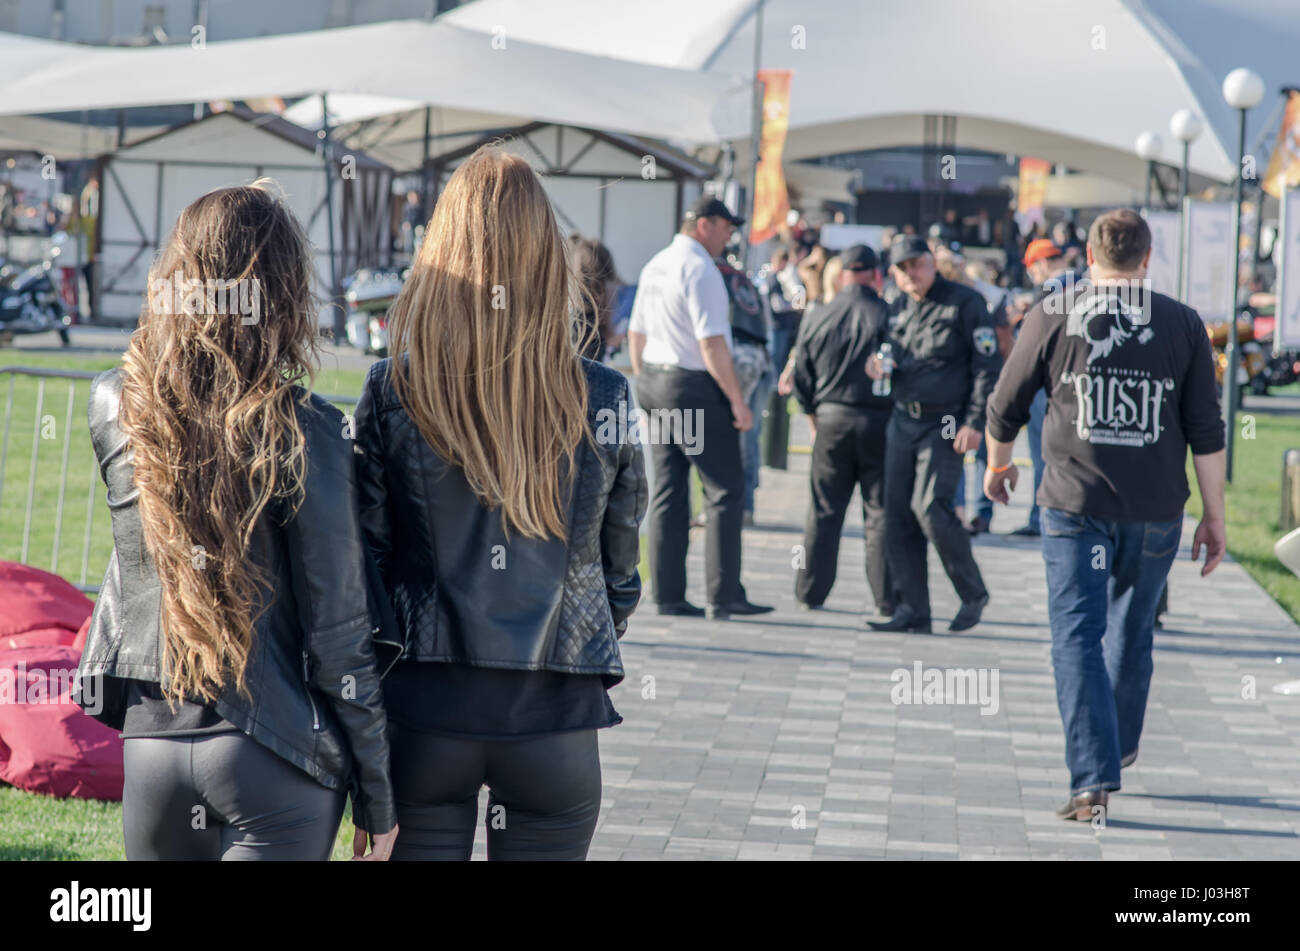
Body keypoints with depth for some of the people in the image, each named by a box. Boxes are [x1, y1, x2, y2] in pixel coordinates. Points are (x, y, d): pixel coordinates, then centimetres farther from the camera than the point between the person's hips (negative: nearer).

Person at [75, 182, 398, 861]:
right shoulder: (303, 434, -13)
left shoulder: (113, 409, -2)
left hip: (149, 742, 4)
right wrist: (376, 802, 1)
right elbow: (339, 640, -9)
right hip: (276, 755, -4)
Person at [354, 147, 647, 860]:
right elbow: (618, 570, 5)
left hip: (423, 706, 0)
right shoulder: (604, 400, -4)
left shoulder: (391, 392, -7)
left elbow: (364, 558, -2)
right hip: (556, 718, 0)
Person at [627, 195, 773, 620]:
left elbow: (636, 334, 19)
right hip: (694, 387, -9)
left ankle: (668, 595, 9)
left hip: (652, 380, 9)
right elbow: (712, 344, -20)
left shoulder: (655, 266, 13)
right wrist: (737, 400, -16)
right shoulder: (700, 270, -15)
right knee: (726, 489, -3)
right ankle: (724, 595, -6)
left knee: (668, 490, 9)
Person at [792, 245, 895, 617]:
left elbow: (802, 379, 9)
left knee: (824, 510, 11)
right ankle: (887, 599, 3)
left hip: (832, 419, 2)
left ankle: (810, 592, 13)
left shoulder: (818, 320, 3)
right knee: (880, 512, 3)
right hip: (880, 420, -2)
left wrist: (814, 420, 20)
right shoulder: (887, 316, -7)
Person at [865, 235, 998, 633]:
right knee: (898, 514, 2)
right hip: (903, 421, 7)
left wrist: (974, 422, -16)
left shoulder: (965, 303, -6)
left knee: (929, 507, -16)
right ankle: (913, 608, 8)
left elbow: (988, 366, -9)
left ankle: (973, 593, 2)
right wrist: (878, 367, 1)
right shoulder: (900, 309, 14)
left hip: (947, 425, -7)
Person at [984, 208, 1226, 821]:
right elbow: (1206, 432, 0)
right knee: (1132, 629, 21)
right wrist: (1214, 517, 7)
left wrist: (998, 466, 26)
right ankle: (1120, 745, 38)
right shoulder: (1183, 325, 2)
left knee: (1077, 637, -2)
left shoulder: (1054, 315, 0)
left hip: (1075, 503, -2)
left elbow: (1005, 408, 7)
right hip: (1155, 511, 2)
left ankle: (1094, 779, -13)